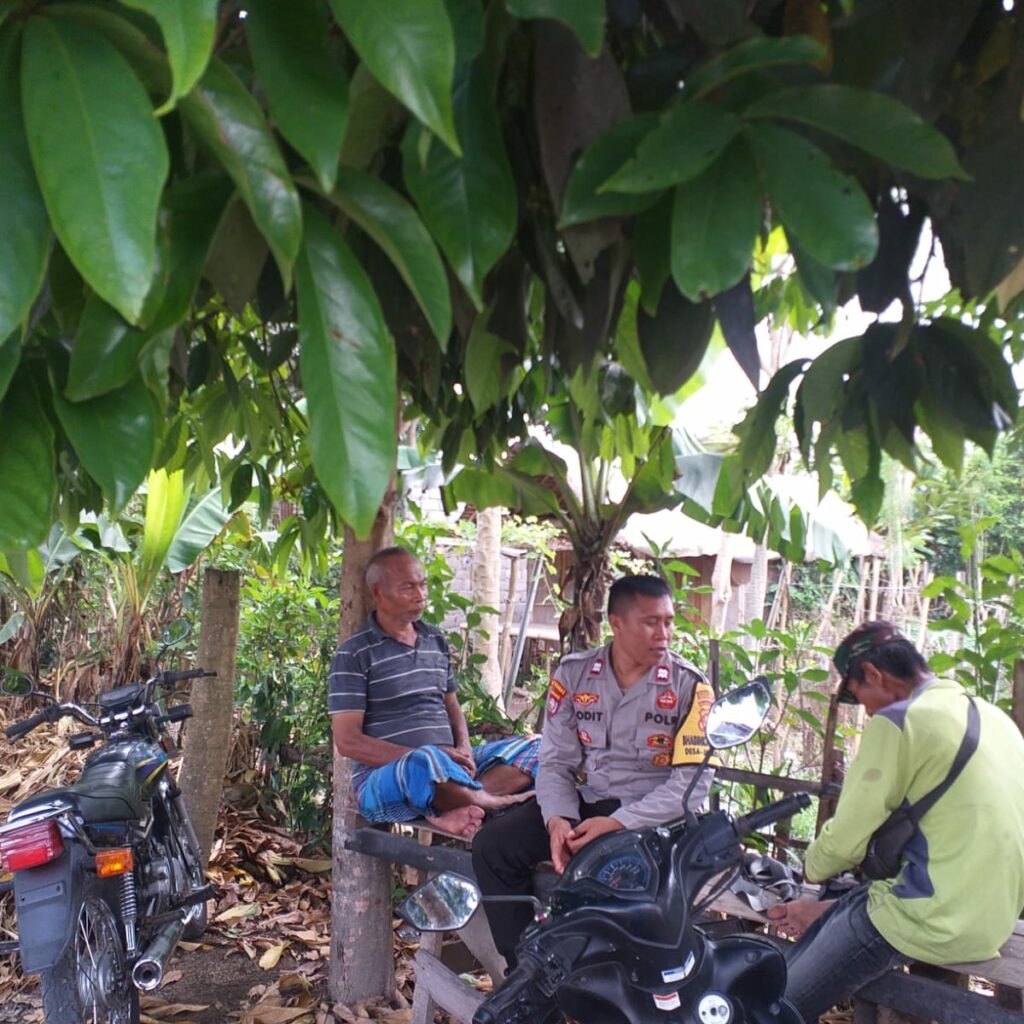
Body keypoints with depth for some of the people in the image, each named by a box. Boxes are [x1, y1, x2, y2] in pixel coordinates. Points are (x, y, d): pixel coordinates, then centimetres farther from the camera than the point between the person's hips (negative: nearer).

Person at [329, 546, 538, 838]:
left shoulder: (436, 641, 16)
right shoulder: (354, 655, -4)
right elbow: (347, 740, -10)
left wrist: (464, 750, 0)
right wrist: (419, 757, -18)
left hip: (447, 769, 7)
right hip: (383, 776, -7)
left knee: (535, 747, -8)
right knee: (428, 761, -41)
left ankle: (454, 806, -28)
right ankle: (496, 803, -16)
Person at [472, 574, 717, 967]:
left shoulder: (690, 686, -7)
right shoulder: (573, 673, 2)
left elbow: (693, 780, -12)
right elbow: (556, 760, 3)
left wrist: (618, 823, -21)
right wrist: (557, 818, -18)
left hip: (655, 817, -3)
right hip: (584, 802, 4)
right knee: (493, 843, -14)